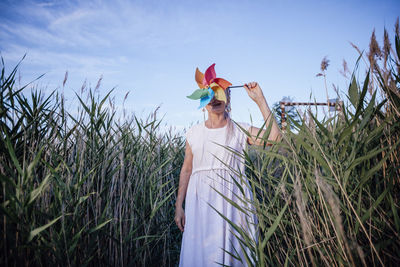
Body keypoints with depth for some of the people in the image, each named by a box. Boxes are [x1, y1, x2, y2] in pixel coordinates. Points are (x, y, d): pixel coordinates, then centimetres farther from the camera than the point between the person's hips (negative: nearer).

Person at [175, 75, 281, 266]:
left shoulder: (240, 130, 1)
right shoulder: (193, 133, 8)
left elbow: (274, 137, -13)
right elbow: (186, 169, 10)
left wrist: (259, 99, -12)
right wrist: (179, 205, 7)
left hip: (233, 201, -1)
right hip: (201, 202, 2)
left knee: (233, 251, 4)